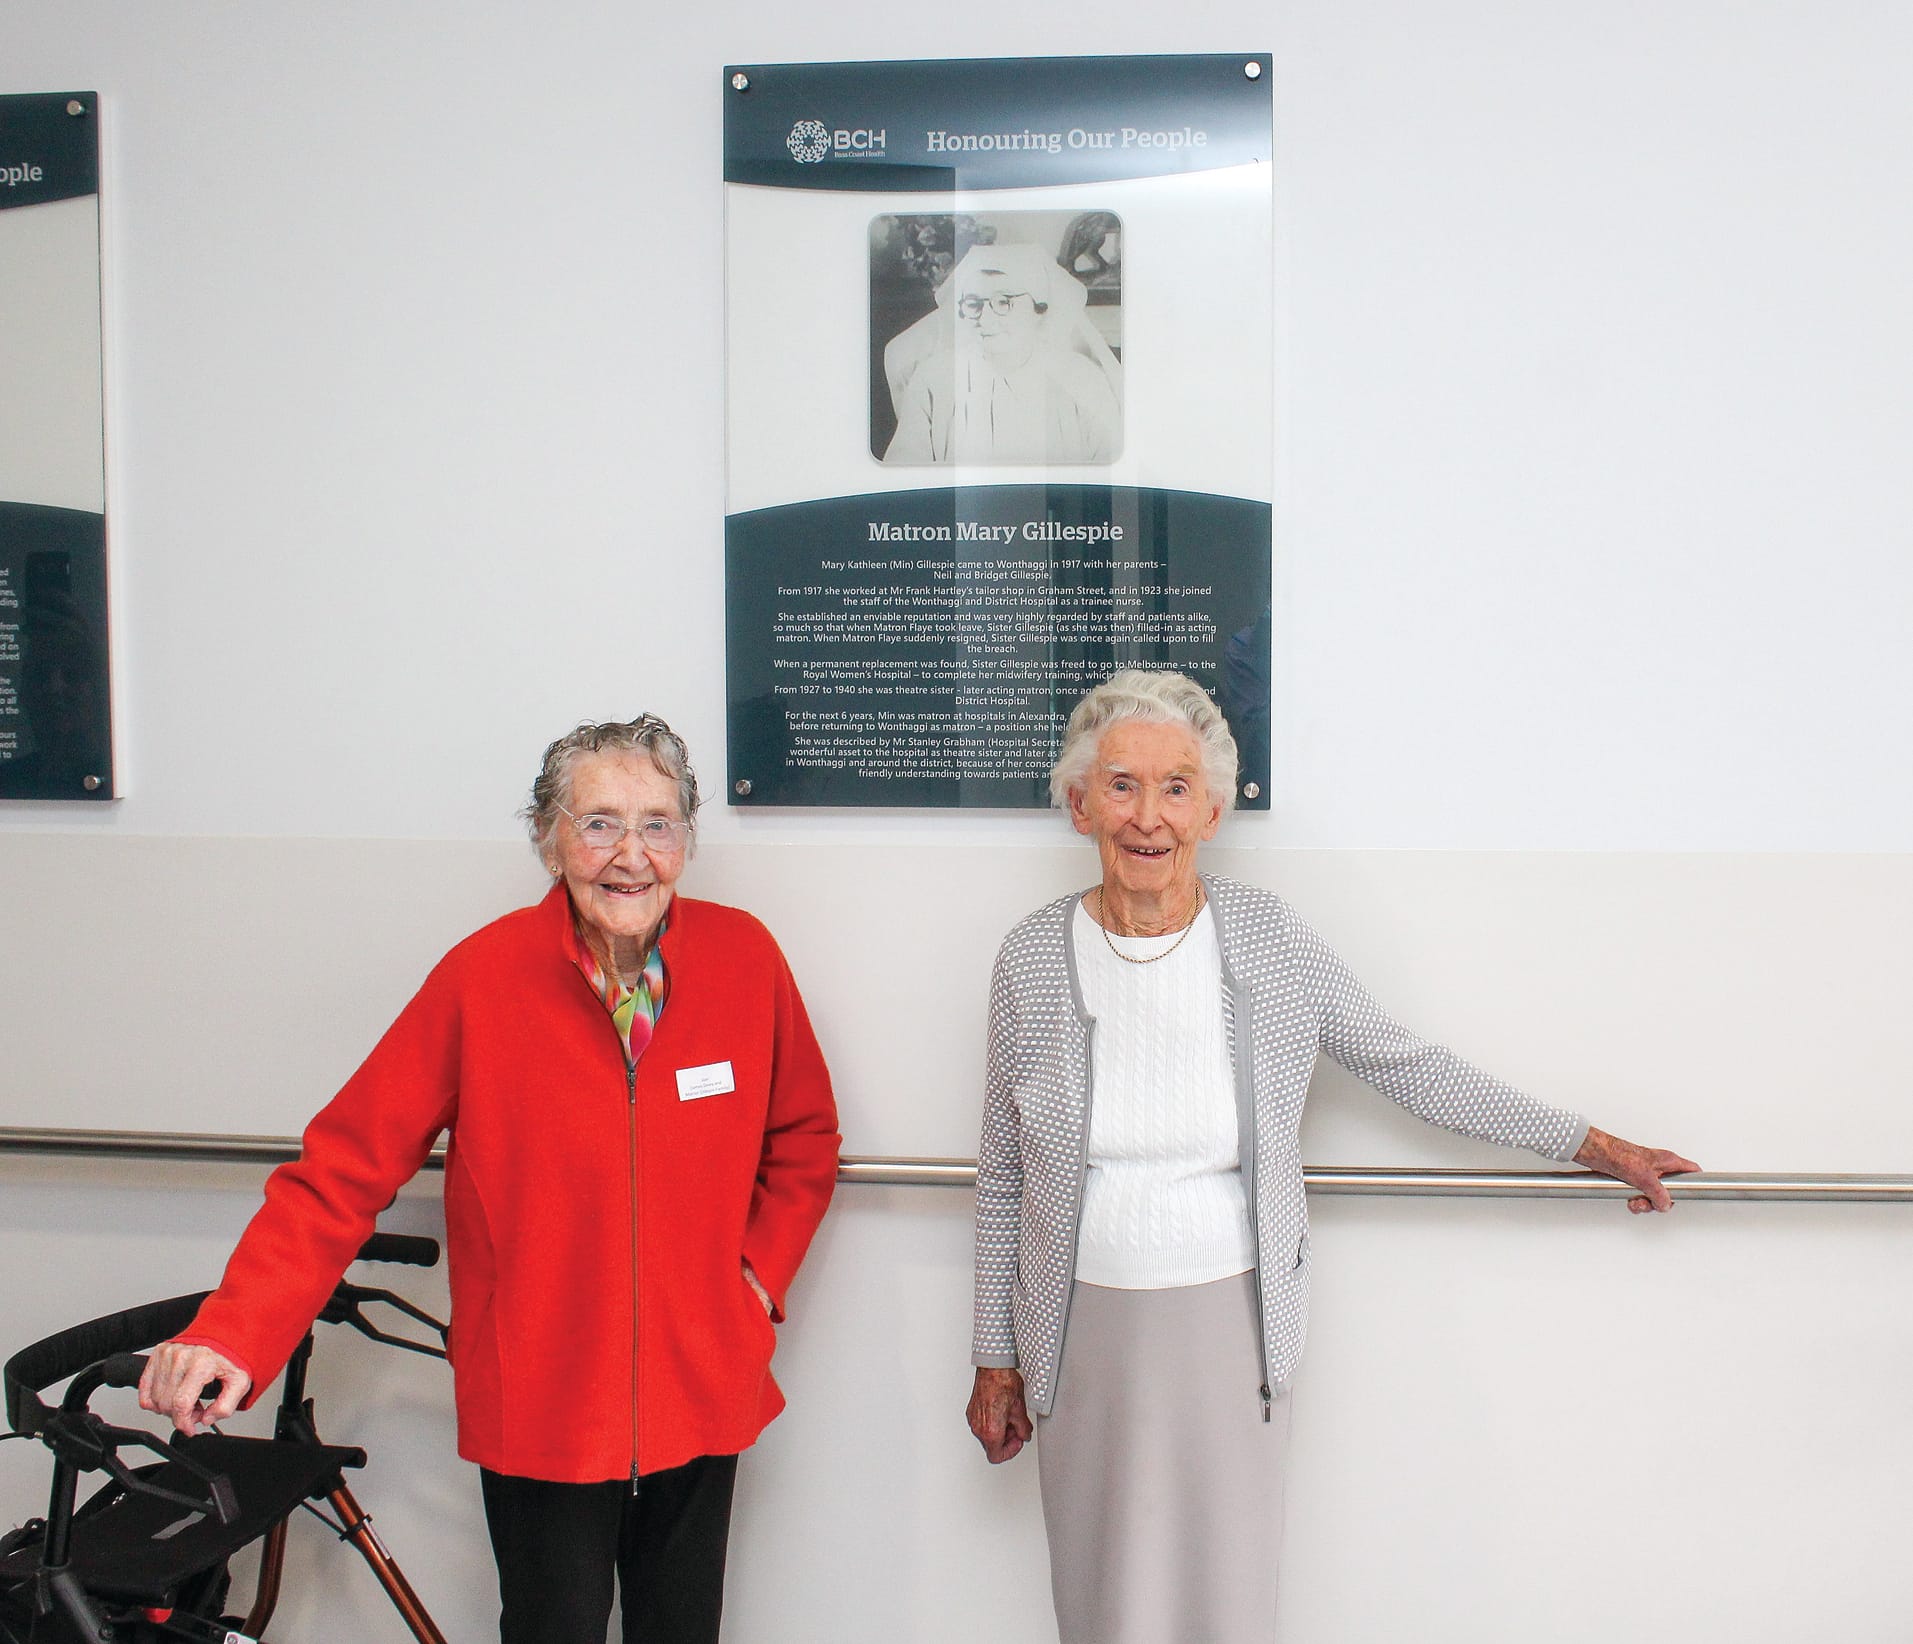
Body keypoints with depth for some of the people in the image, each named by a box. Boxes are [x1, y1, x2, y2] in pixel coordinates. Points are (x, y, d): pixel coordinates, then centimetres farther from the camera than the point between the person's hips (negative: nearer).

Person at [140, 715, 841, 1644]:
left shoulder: (744, 957, -7)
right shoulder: (485, 976, -14)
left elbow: (804, 1139, 9)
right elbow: (345, 1167, -12)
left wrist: (760, 1271, -2)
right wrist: (234, 1331, -21)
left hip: (700, 1400, 3)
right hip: (540, 1409, -3)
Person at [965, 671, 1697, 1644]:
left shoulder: (1270, 942, -6)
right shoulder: (1033, 960, -5)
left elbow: (1407, 1066, 5)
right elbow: (1003, 1172, 2)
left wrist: (1584, 1143, 9)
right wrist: (995, 1356, 5)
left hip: (1228, 1323, 0)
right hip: (1084, 1334, 1)